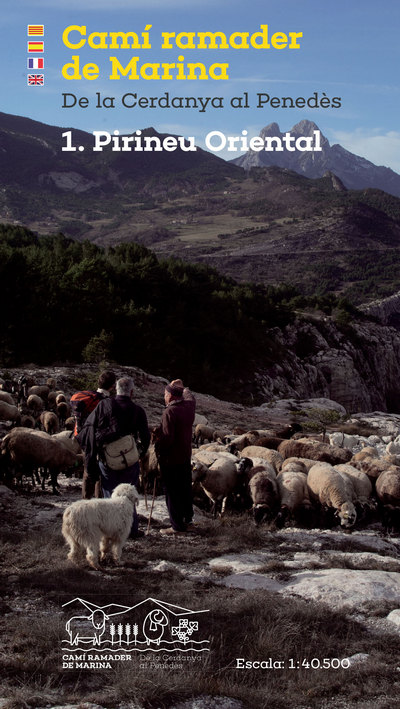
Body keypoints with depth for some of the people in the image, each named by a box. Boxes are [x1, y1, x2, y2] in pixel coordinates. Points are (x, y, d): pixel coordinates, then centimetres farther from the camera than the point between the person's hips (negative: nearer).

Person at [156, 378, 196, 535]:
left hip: (170, 459, -8)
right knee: (185, 489, 18)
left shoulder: (169, 412, -22)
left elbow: (167, 438, -25)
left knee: (172, 492, 1)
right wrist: (182, 387, 35)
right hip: (186, 456, 8)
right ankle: (188, 520, 29)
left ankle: (177, 526, 5)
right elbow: (190, 397, 26)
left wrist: (158, 447, -9)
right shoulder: (189, 406, 1)